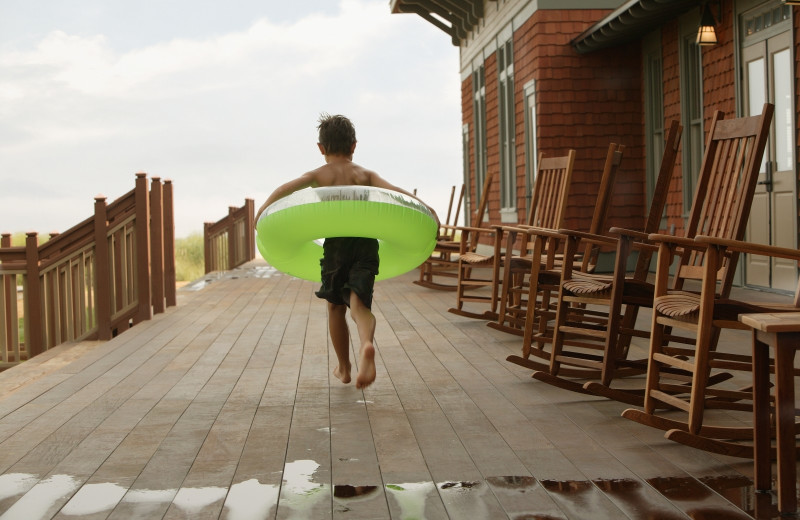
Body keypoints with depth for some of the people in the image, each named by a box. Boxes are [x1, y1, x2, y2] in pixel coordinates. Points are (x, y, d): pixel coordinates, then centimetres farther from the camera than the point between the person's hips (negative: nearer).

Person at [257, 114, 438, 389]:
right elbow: (393, 190, -1)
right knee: (359, 304, -8)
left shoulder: (317, 175, 12)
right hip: (367, 243, 0)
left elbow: (287, 187, -7)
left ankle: (344, 369, 28)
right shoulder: (365, 174, 14)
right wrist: (425, 208, -7)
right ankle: (367, 344, -43)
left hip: (336, 244, 0)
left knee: (336, 306, 17)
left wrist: (262, 211, -12)